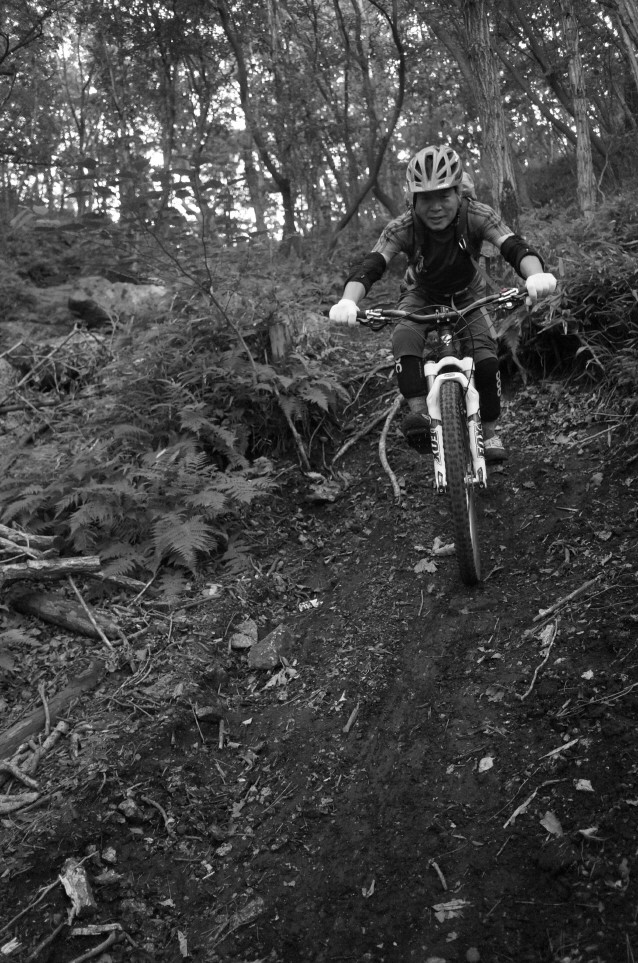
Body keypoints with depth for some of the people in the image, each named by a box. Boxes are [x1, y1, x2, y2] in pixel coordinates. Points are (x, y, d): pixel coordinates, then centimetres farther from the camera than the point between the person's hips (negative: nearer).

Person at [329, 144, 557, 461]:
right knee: (405, 341, -33)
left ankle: (490, 433, 2)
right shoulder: (402, 228, -29)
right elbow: (368, 267, -39)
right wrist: (348, 301, -61)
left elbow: (516, 248, -41)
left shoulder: (477, 216, -29)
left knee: (486, 360, -17)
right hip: (421, 296, 0)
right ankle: (419, 412, -31)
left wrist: (536, 275, -64)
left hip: (467, 296, 0)